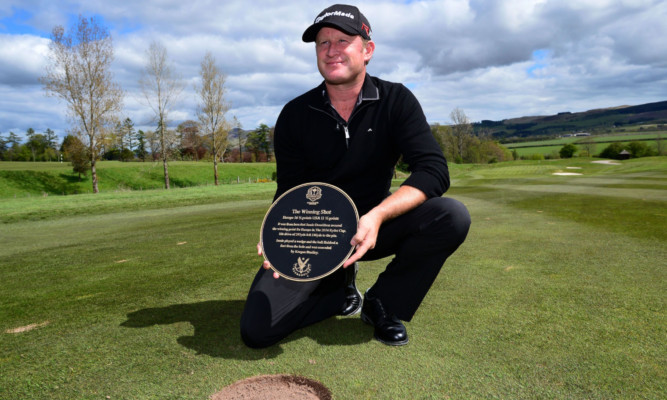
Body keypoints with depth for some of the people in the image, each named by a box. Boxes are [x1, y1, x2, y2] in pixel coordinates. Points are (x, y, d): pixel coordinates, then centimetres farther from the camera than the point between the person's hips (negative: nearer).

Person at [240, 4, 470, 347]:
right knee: (256, 330, -16)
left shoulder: (396, 101, -7)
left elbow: (434, 171, -19)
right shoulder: (295, 115, -5)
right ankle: (340, 288, 13)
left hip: (373, 226, 1)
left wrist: (377, 215, -36)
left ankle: (383, 304, -4)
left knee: (452, 216, -28)